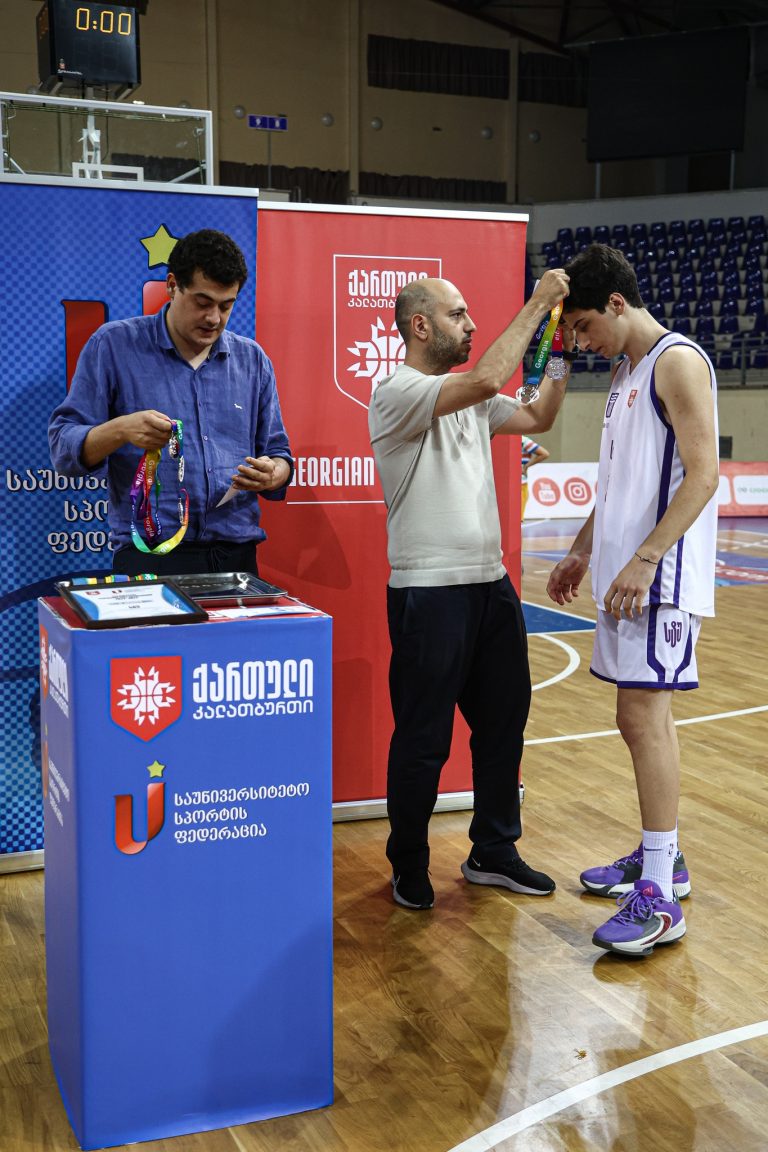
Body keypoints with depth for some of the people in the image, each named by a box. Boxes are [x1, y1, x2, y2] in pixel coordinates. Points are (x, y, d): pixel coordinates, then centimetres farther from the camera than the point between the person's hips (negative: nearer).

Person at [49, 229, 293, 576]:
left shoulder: (252, 360, 14)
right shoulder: (114, 345, 4)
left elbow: (278, 454, 18)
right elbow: (63, 448, 0)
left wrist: (271, 475, -6)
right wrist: (121, 430, -19)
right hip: (150, 557, -3)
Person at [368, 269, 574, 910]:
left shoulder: (470, 400, 14)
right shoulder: (398, 393, -13)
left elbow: (539, 417, 20)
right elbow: (486, 379, -27)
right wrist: (537, 304, -19)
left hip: (490, 583, 9)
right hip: (429, 592, -9)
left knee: (503, 720, 16)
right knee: (424, 739, 2)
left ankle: (493, 853, 31)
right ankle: (409, 865, 21)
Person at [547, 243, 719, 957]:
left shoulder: (677, 362, -10)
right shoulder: (626, 373, 18)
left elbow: (701, 474, -19)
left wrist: (645, 560, -23)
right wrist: (582, 551, 22)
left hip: (660, 577, -9)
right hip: (623, 573, 9)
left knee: (645, 714, -11)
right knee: (638, 718, 13)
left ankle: (659, 897, -7)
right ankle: (660, 857, 26)